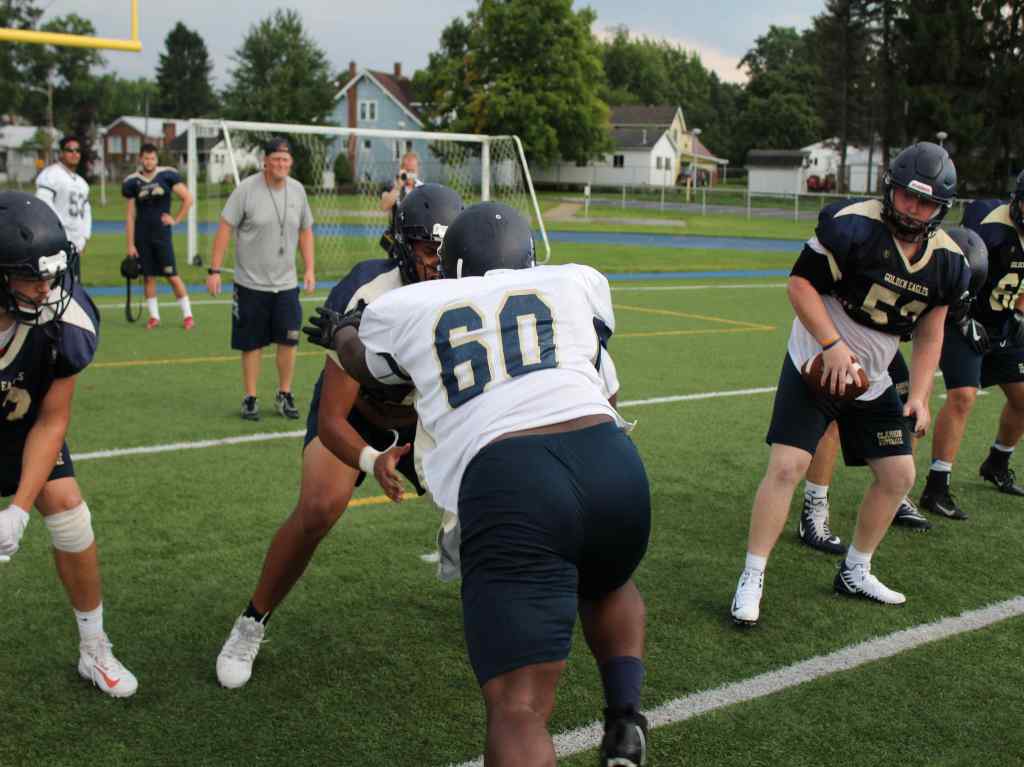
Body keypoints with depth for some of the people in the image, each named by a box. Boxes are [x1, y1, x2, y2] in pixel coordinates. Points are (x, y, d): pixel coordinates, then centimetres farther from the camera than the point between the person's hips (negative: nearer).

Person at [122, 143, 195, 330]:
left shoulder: (167, 175, -4)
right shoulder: (132, 182, 1)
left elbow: (188, 198, 1)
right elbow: (130, 215, 3)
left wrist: (176, 220, -3)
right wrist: (130, 244, 1)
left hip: (162, 233, -2)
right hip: (142, 236, 2)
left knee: (172, 276, -4)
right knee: (148, 277, 6)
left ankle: (187, 315, 4)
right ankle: (154, 316, 16)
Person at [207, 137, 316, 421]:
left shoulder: (297, 190, 4)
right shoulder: (246, 189, -10)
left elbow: (305, 231, 13)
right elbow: (225, 228, -9)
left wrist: (309, 269, 6)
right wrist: (214, 270, -13)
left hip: (286, 282, 3)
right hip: (250, 282, -3)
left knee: (289, 340, 1)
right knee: (251, 344, 4)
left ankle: (284, 396, 17)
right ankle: (250, 399, 16)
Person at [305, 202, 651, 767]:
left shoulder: (406, 309, 21)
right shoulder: (578, 282, 23)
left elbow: (369, 369, 42)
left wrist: (340, 334, 65)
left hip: (507, 484, -3)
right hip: (610, 462, 3)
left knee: (518, 708, -4)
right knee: (607, 586, 36)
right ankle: (625, 717, 15)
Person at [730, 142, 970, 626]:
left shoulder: (946, 261, -1)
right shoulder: (854, 226, -20)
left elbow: (929, 336, 9)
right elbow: (800, 283, -17)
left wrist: (919, 396, 0)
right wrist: (833, 345, -24)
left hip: (872, 381, 6)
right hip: (816, 365, -6)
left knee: (899, 475, 8)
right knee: (787, 466, -16)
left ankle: (855, 573, 27)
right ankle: (752, 580, -6)